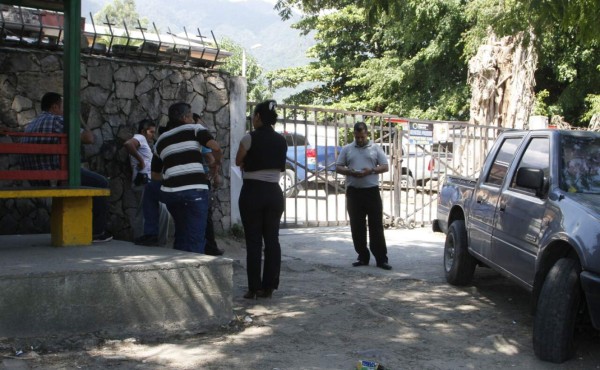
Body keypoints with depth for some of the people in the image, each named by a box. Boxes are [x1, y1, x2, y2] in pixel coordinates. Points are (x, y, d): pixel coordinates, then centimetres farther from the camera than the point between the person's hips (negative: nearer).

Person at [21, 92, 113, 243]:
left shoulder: (30, 125, 17)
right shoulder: (58, 120, -9)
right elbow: (88, 139, -12)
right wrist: (88, 131, 11)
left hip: (37, 180, 9)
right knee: (101, 183, 9)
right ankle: (97, 232, 10)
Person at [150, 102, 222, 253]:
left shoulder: (161, 140, 22)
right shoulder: (194, 128, 6)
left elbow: (155, 174, 25)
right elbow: (216, 147, -11)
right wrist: (216, 163, 8)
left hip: (170, 192, 6)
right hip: (195, 190, -6)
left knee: (181, 236, 21)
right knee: (196, 240, -3)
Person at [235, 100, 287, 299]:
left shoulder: (250, 138, -8)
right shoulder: (281, 141, 6)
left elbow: (238, 161, 5)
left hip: (252, 192, -4)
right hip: (274, 192, 4)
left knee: (253, 240, 1)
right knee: (272, 239, 7)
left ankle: (254, 288, 2)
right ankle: (269, 286, 10)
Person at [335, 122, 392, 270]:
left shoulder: (376, 148, 7)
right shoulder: (347, 149, 10)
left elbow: (385, 167, 4)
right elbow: (338, 167, 9)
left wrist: (371, 171, -14)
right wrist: (350, 172, -12)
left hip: (372, 191, -2)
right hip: (353, 192, 2)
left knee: (376, 226, -3)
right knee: (357, 227, 5)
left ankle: (381, 259, 0)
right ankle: (362, 257, 14)